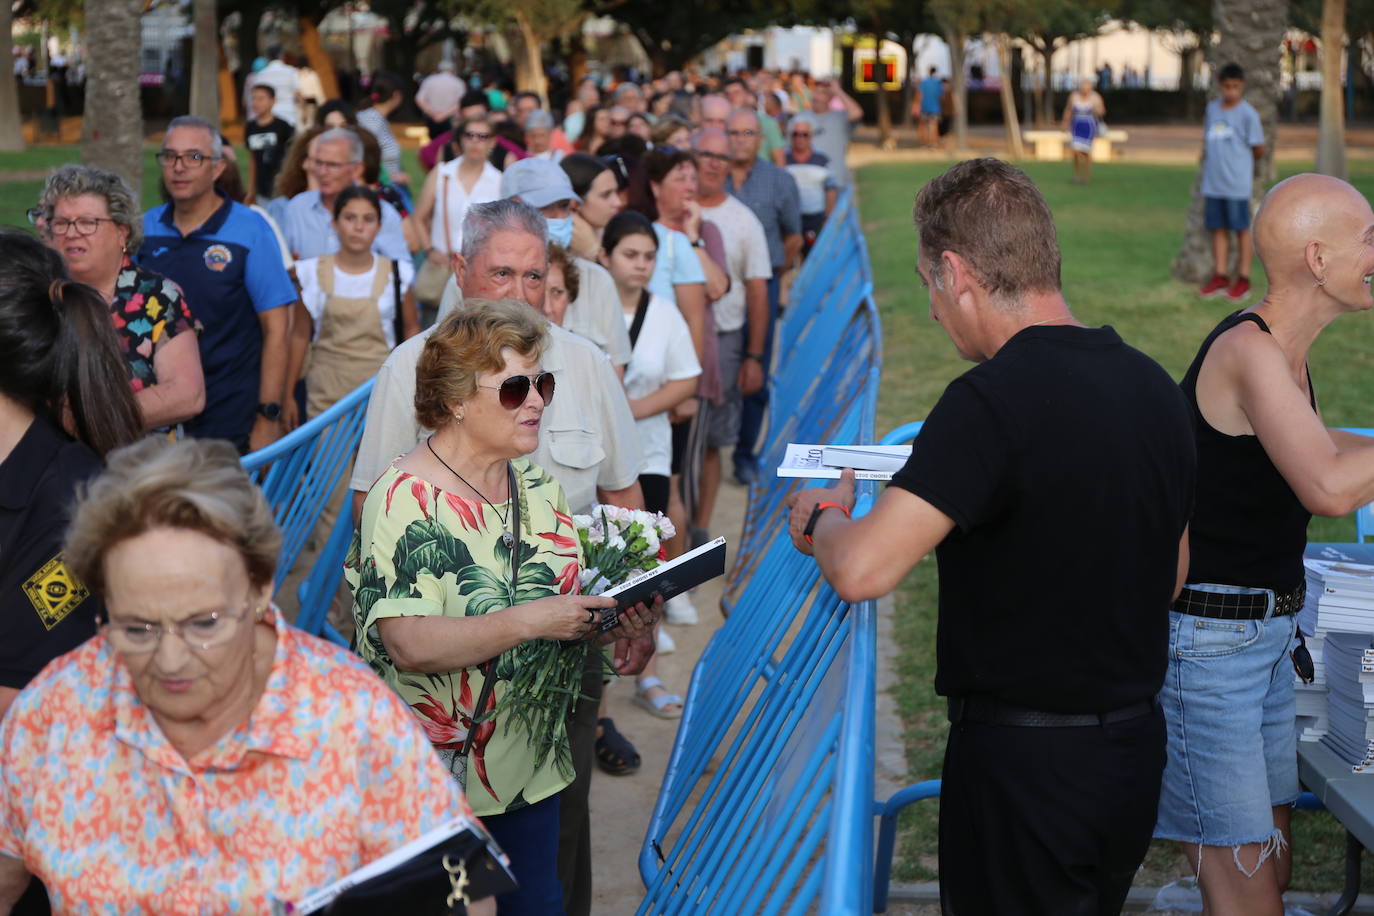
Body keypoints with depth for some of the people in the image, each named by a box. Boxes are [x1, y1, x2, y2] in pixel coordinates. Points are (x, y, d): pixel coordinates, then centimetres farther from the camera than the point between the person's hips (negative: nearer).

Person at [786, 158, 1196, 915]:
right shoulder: (1157, 389, 3)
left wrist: (822, 519, -6)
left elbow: (863, 570, -29)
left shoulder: (992, 400, -22)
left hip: (1023, 765, -7)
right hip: (1135, 745, 8)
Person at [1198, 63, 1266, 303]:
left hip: (1237, 184, -5)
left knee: (1242, 229, 3)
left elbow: (1258, 149, -3)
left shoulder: (1248, 113, -8)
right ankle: (1220, 277, 18)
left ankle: (1243, 279, 11)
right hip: (1213, 183, 5)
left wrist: (1242, 163, 11)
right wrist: (1206, 165, 12)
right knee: (1218, 229, 10)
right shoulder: (1212, 108, 9)